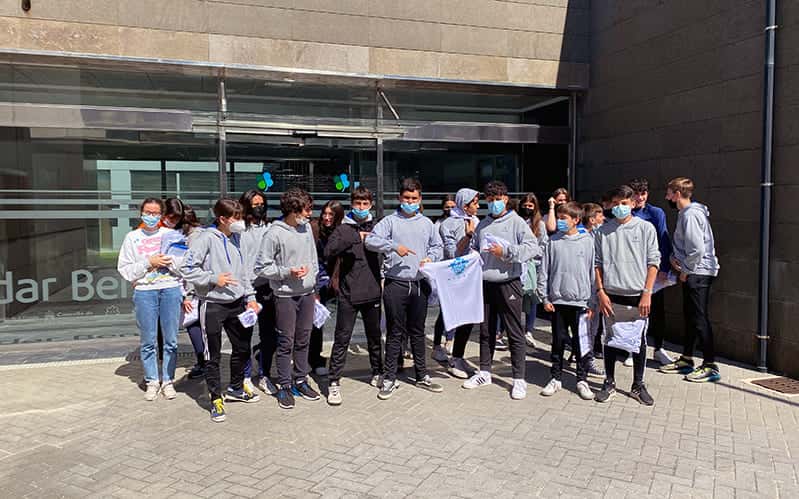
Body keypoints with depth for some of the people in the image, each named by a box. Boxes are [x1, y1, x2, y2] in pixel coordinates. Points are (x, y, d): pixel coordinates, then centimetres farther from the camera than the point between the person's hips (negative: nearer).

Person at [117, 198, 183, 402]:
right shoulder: (132, 237, 8)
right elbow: (124, 270, 2)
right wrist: (148, 263, -9)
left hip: (171, 289, 1)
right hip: (144, 291, 0)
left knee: (171, 340, 4)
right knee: (148, 341, 3)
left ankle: (168, 380, 15)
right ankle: (152, 381, 17)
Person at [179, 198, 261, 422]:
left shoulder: (236, 238, 9)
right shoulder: (206, 238, -13)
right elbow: (186, 268, -16)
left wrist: (250, 297, 9)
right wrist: (213, 279, -18)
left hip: (237, 303, 7)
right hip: (213, 305, -7)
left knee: (242, 349, 18)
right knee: (213, 355, 4)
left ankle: (235, 388, 38)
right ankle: (216, 398, 18)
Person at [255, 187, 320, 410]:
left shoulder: (307, 228, 5)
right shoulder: (274, 234, -14)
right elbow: (261, 267, -11)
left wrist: (314, 283, 13)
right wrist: (287, 272, -20)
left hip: (307, 293, 6)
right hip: (285, 295, -6)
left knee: (303, 340, 14)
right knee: (286, 343, 3)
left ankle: (301, 380, 27)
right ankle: (285, 386, 14)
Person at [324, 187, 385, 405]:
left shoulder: (376, 227, 8)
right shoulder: (344, 229, -2)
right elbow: (328, 251, -18)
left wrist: (382, 280, 8)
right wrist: (355, 238, -25)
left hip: (373, 292, 4)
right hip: (348, 294, -3)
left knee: (374, 336, 17)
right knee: (342, 339, 0)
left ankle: (377, 374, 33)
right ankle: (334, 382, 7)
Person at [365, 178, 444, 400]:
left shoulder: (426, 223, 12)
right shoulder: (390, 221, 0)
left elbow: (437, 246, 19)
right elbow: (371, 240, -13)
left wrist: (430, 258, -2)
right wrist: (394, 245, -25)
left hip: (420, 284, 4)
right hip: (396, 284, -3)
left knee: (418, 331, 14)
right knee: (395, 333, 2)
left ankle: (422, 375, 25)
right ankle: (389, 379, 11)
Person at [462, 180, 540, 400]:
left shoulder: (516, 222, -2)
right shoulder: (482, 225, 14)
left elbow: (532, 247, -13)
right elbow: (473, 248, 23)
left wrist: (506, 251, -19)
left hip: (508, 284, -5)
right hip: (485, 284, 5)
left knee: (515, 333, -1)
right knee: (486, 330, 14)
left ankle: (519, 379, 6)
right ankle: (484, 372, 27)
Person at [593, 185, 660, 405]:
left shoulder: (645, 228, 2)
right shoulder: (603, 231, 5)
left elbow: (653, 262, -1)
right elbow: (597, 263, 6)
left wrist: (647, 293, -8)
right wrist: (601, 292, -3)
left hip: (638, 296, -1)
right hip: (612, 296, 1)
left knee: (639, 340, 8)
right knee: (610, 340, 8)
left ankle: (638, 385, 21)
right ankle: (609, 383, 21)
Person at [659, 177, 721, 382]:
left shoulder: (691, 215, -18)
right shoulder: (686, 213, 14)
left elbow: (697, 250, -23)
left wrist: (686, 271, -13)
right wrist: (675, 256, 8)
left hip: (698, 273, -10)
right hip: (692, 273, 10)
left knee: (700, 319, -6)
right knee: (690, 316, 15)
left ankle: (710, 366, 0)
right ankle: (686, 360, 24)